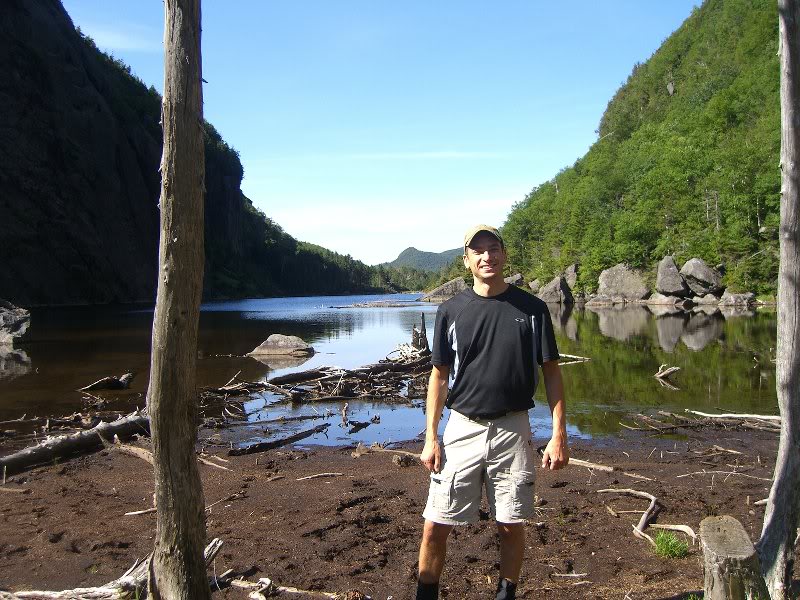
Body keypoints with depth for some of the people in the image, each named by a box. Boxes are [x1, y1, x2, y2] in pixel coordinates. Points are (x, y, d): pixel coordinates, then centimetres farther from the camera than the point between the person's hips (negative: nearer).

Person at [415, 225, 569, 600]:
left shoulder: (532, 308, -1)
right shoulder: (451, 310, 1)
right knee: (435, 527, 2)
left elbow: (551, 372, 2)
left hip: (513, 429, 0)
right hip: (461, 428, 0)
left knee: (511, 525, 10)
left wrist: (559, 435, -4)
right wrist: (430, 438, 0)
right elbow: (439, 376, 4)